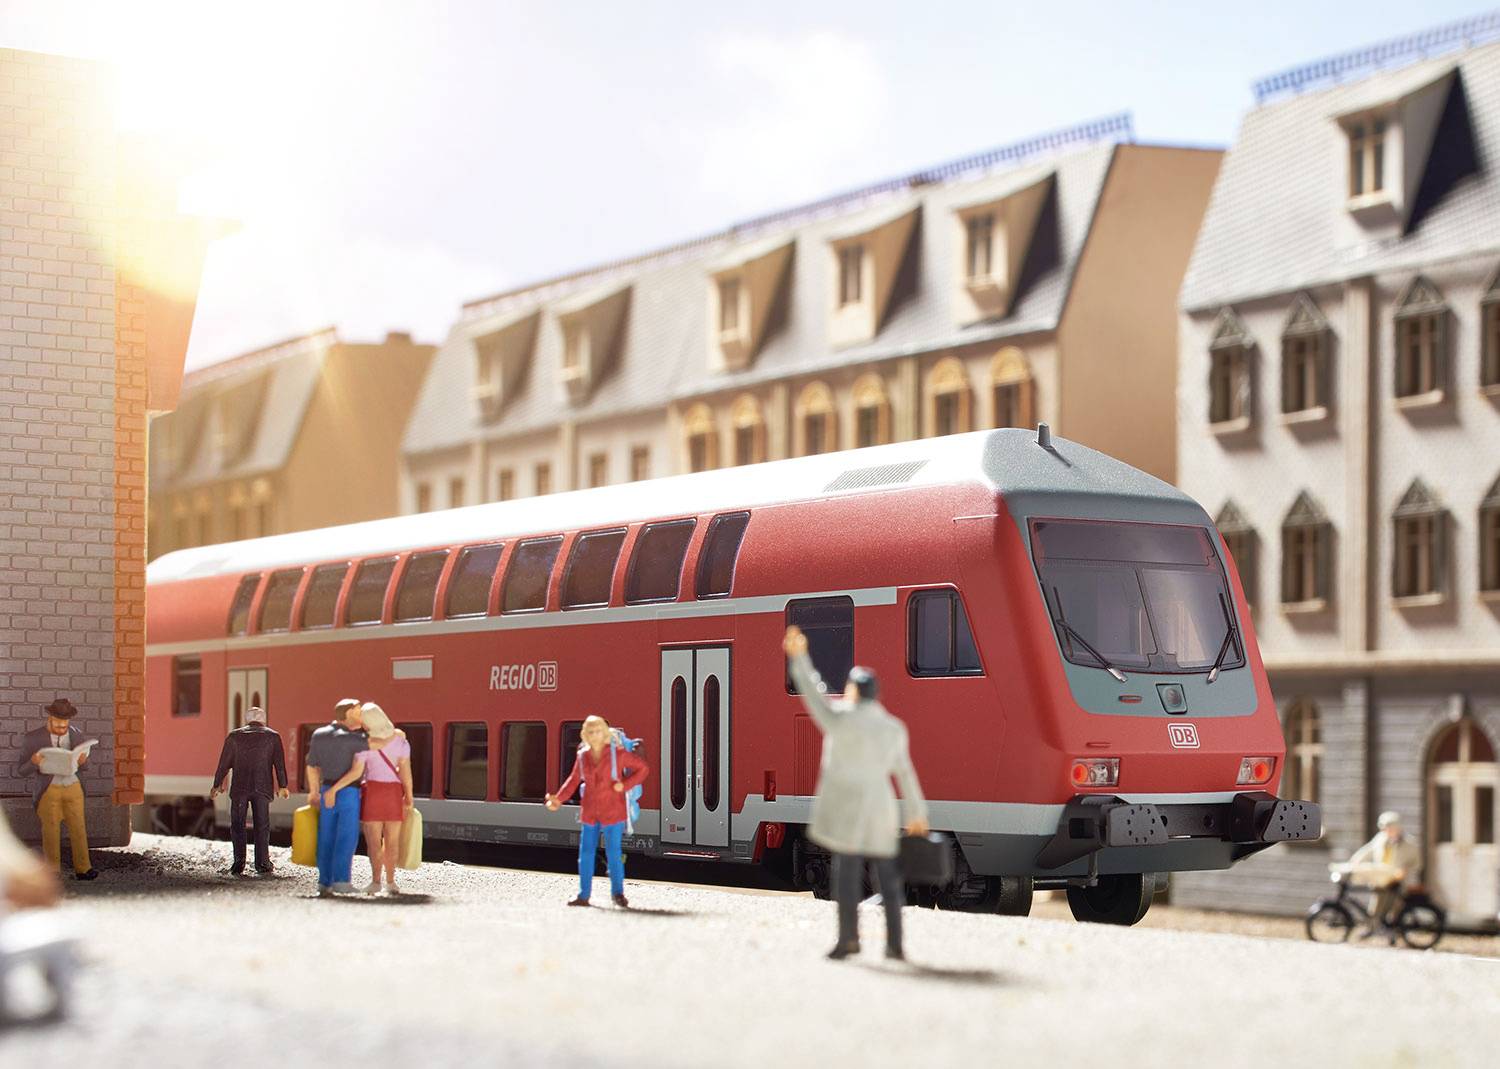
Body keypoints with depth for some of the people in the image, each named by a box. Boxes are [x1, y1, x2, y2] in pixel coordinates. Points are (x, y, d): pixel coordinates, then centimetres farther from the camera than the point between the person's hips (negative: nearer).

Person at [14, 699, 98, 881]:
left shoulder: (76, 735, 4)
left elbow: (84, 767, 14)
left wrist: (83, 760, -11)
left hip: (73, 787, 3)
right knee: (51, 831, 0)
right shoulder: (33, 738, -6)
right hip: (48, 790, -3)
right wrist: (33, 762, -24)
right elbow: (21, 771, -2)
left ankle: (82, 869, 6)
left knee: (78, 828, 1)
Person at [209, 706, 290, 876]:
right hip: (262, 788, 0)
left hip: (239, 787, 0)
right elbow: (279, 762, 2)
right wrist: (282, 786, 7)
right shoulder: (272, 736, 5)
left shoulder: (234, 736, 6)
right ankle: (262, 863, 6)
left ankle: (239, 862, -4)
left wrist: (217, 784, 16)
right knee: (262, 826, 7)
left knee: (237, 825, 5)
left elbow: (224, 763, 7)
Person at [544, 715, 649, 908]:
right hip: (590, 812, 4)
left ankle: (618, 893, 7)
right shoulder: (582, 756, 3)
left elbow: (643, 768, -1)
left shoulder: (617, 753, -7)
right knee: (586, 853, 4)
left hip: (612, 812, -4)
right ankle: (583, 896, 10)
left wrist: (625, 785, -13)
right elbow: (573, 780, 7)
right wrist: (558, 799, -7)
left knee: (614, 853, -5)